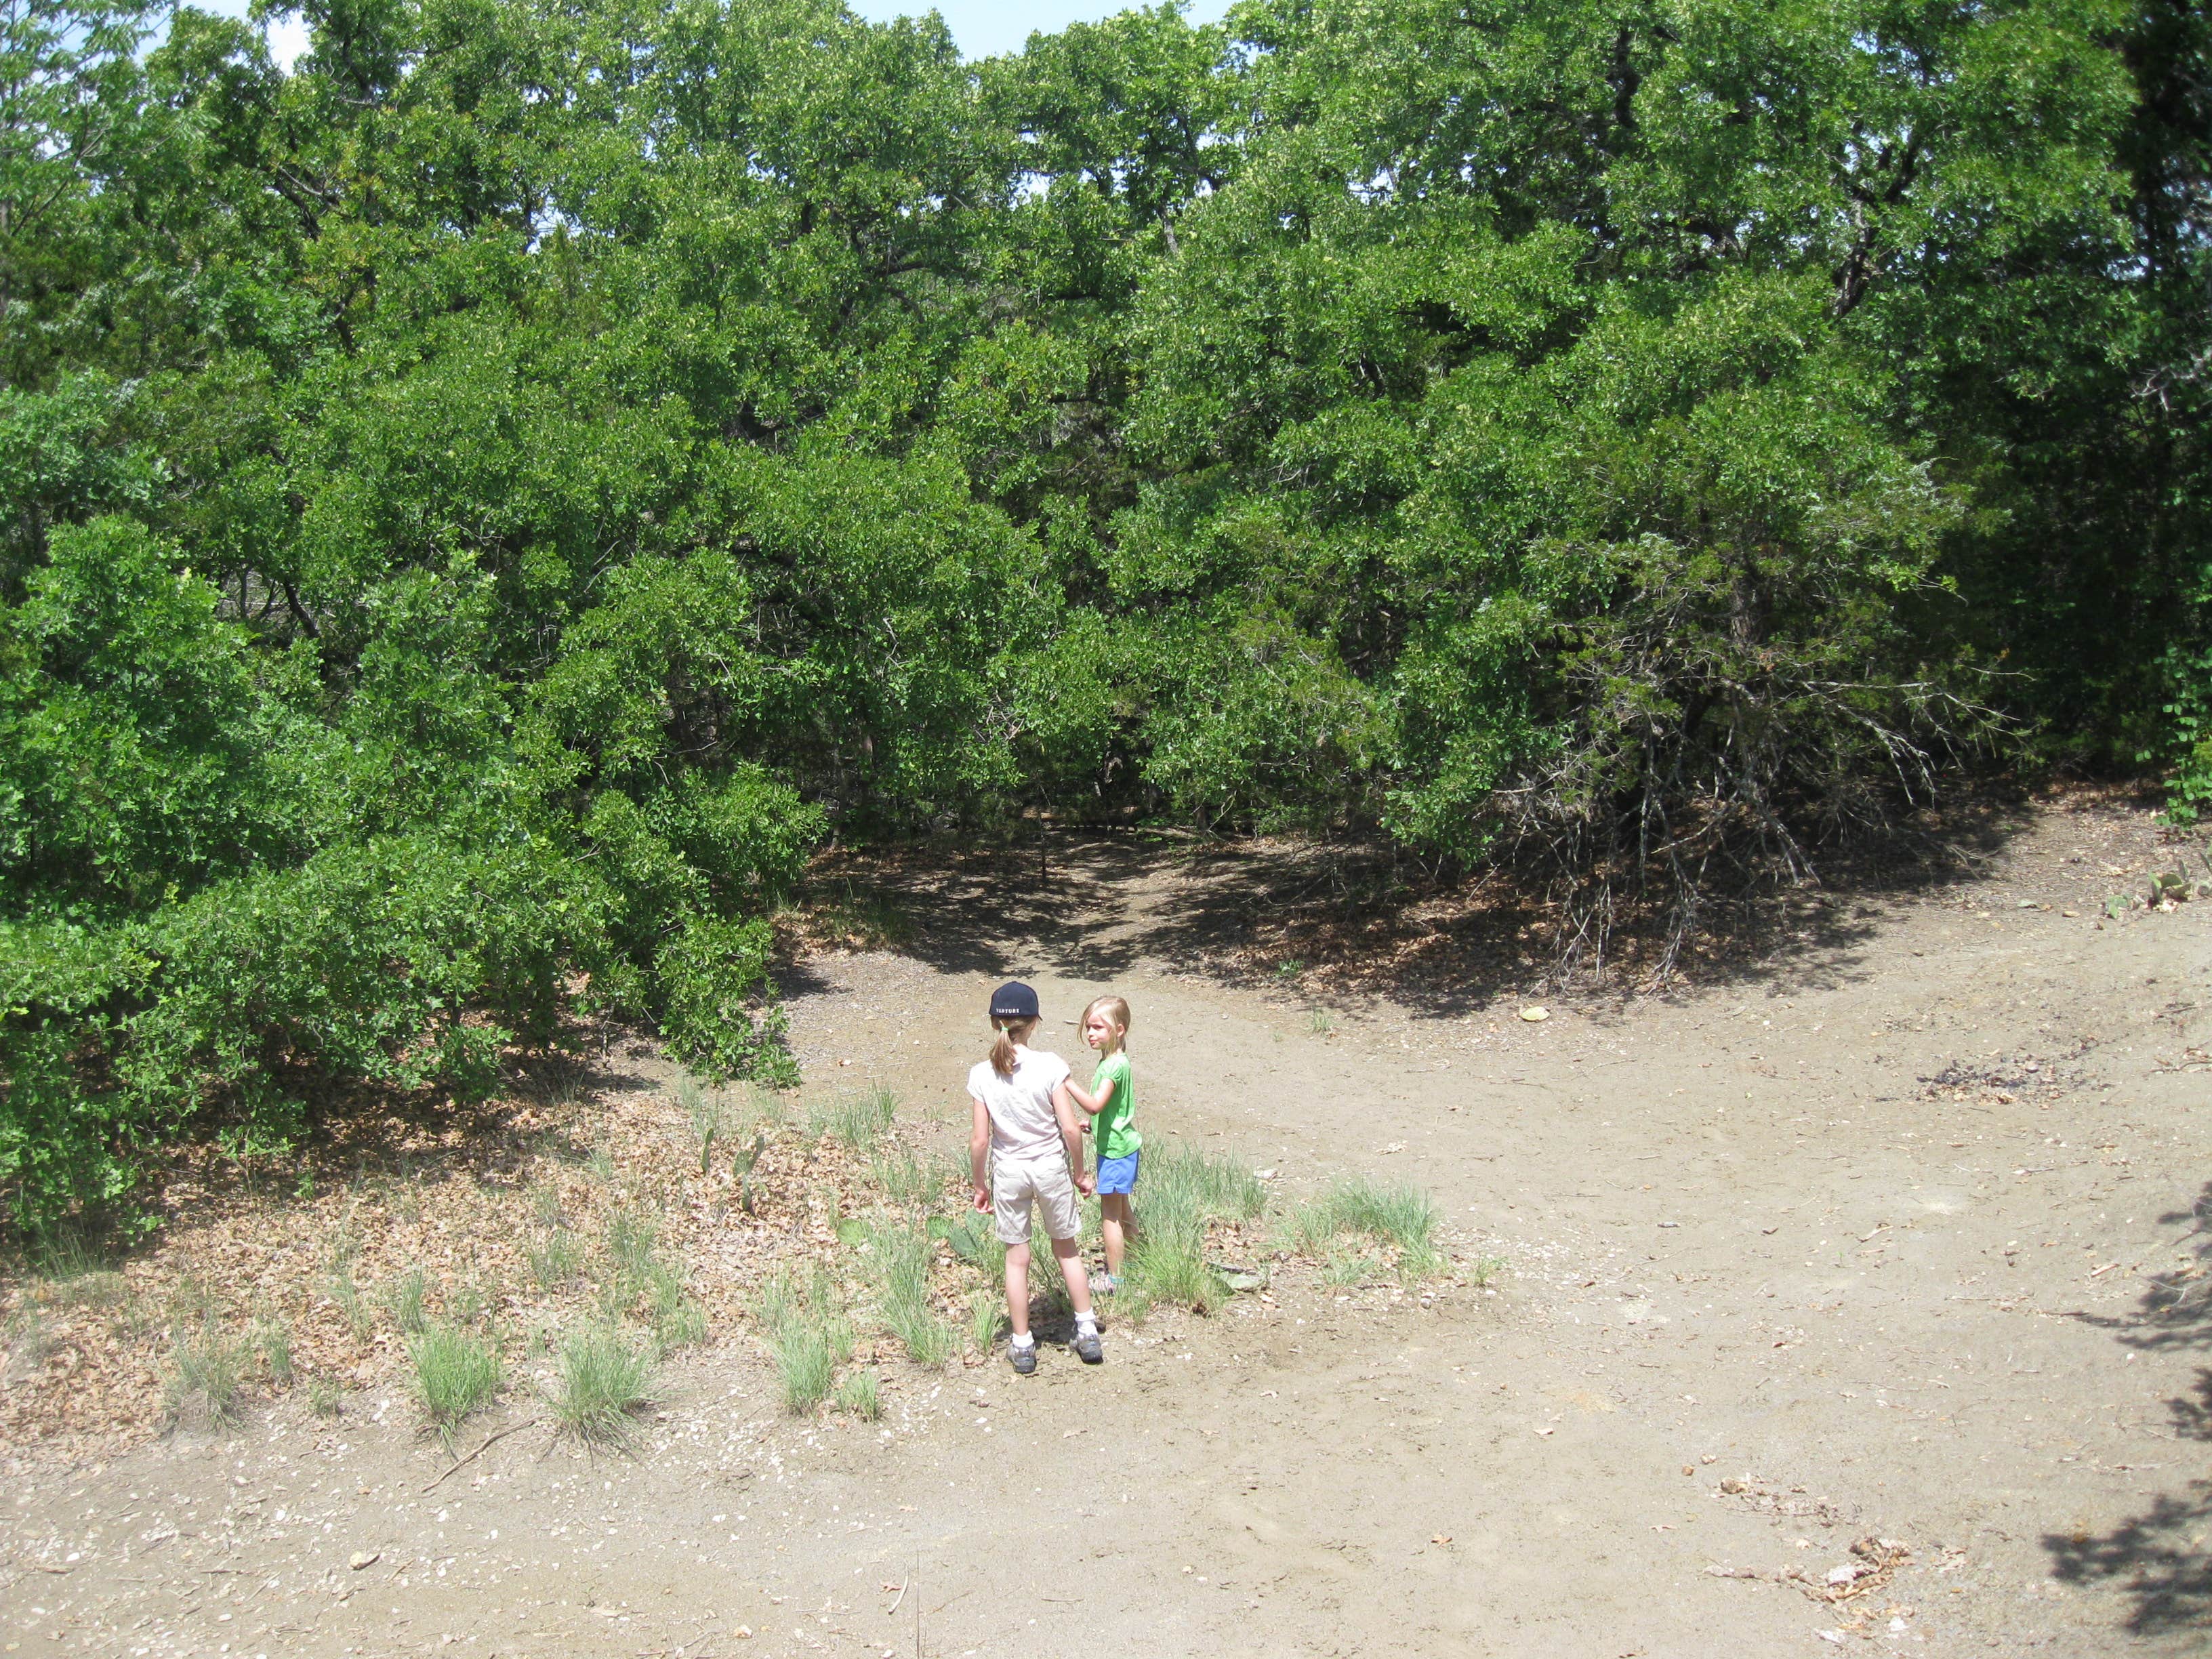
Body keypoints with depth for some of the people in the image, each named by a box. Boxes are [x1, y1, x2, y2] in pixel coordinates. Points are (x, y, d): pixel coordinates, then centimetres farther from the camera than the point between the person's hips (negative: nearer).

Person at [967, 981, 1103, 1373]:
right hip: (1050, 1167, 0)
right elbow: (1070, 1128, -14)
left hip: (1008, 1172, 0)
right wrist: (1079, 1171, 1)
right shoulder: (1049, 1066, -16)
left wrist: (979, 1185, 5)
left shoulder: (983, 1074, -12)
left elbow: (980, 1139, -9)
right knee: (1067, 1250, 19)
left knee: (1017, 1257, 13)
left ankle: (1022, 1346, 20)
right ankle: (1087, 1331, 24)